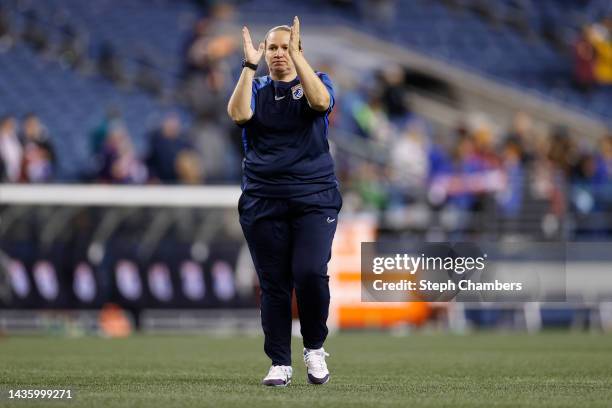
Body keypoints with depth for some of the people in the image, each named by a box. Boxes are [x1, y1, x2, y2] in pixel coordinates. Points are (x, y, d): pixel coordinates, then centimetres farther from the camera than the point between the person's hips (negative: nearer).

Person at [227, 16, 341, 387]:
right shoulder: (256, 89, 12)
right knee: (274, 285, 1)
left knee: (310, 273, -18)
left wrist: (297, 55, -18)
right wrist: (250, 66, -15)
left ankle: (315, 349, 4)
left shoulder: (314, 82, 9)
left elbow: (320, 101, -17)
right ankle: (280, 364, 8)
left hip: (314, 199, -2)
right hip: (263, 201, 2)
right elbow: (238, 113, -10)